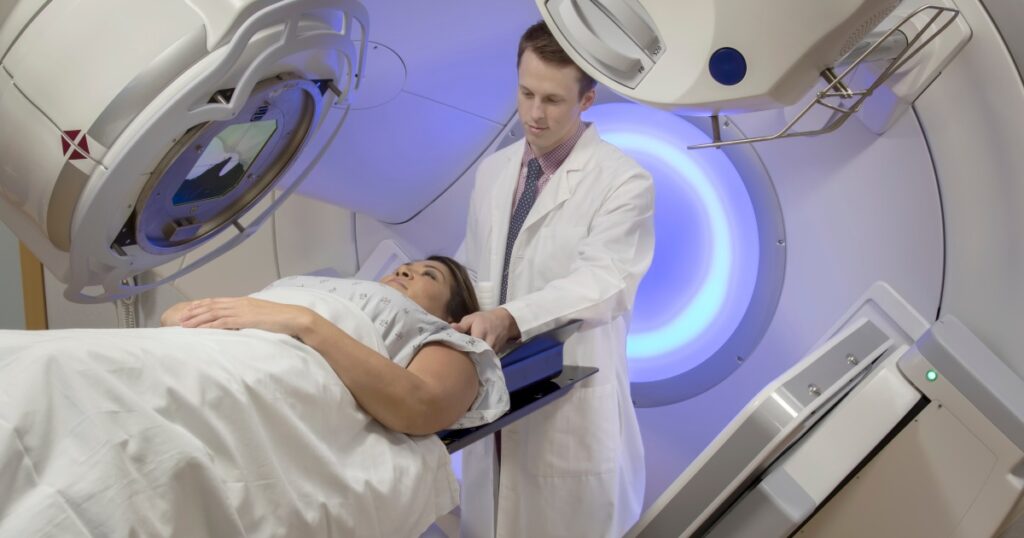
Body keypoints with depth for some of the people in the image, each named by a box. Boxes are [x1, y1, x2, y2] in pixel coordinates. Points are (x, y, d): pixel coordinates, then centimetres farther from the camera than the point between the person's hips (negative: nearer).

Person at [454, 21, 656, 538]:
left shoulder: (623, 180, -9)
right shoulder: (492, 171, 10)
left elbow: (604, 282, -21)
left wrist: (510, 317, -33)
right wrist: (460, 323, -3)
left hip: (571, 399, -5)